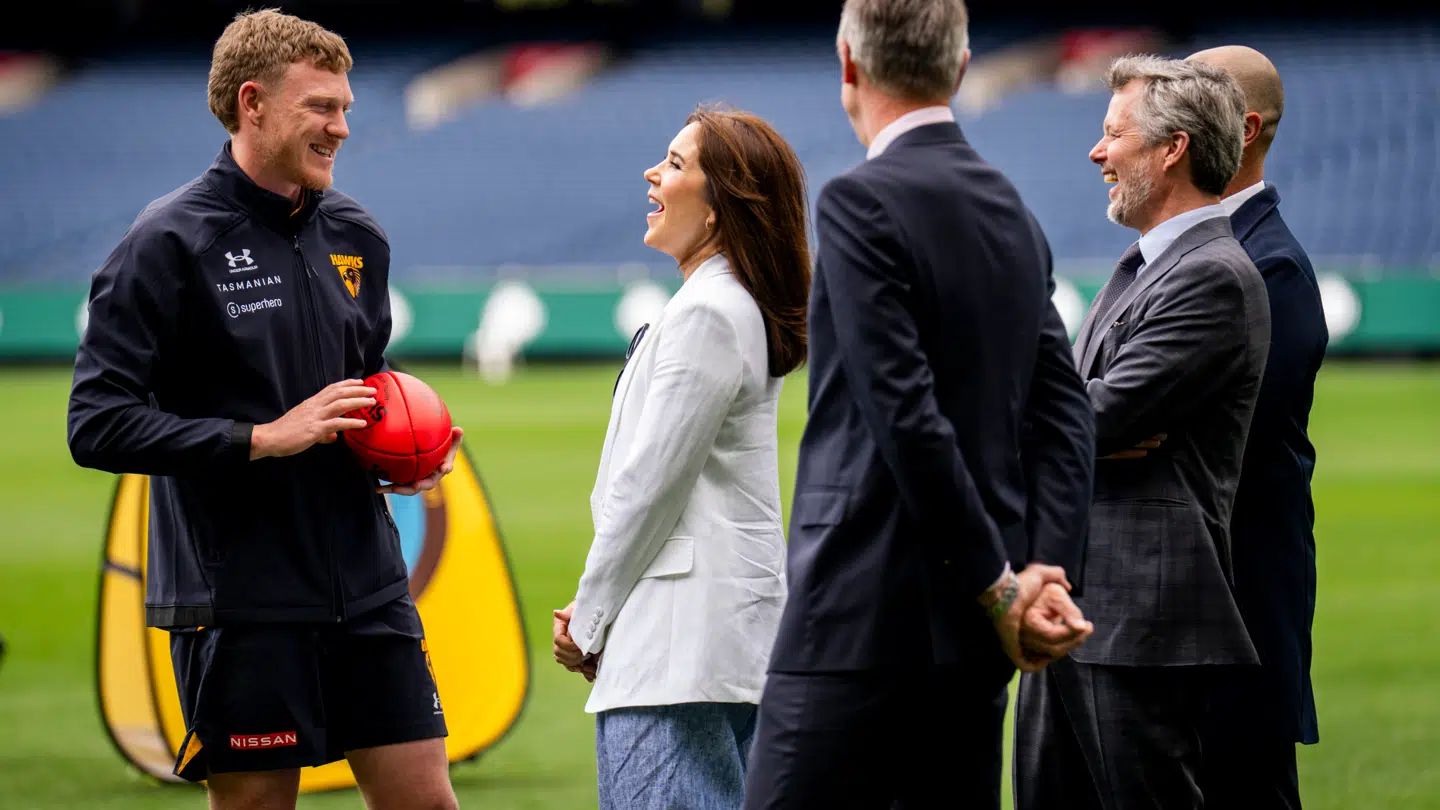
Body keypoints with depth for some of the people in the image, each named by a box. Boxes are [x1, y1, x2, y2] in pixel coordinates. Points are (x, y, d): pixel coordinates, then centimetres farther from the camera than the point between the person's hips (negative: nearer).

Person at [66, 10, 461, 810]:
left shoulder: (354, 236, 12)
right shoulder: (171, 241, -8)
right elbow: (99, 425, -14)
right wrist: (265, 438, -19)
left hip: (366, 589, 6)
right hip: (239, 601, -6)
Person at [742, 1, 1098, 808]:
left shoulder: (862, 203, -11)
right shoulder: (1013, 212, 13)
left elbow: (907, 416, -17)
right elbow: (1064, 414, 8)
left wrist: (999, 587, -12)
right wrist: (1047, 575, -2)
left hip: (863, 621, -8)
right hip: (969, 638, 8)